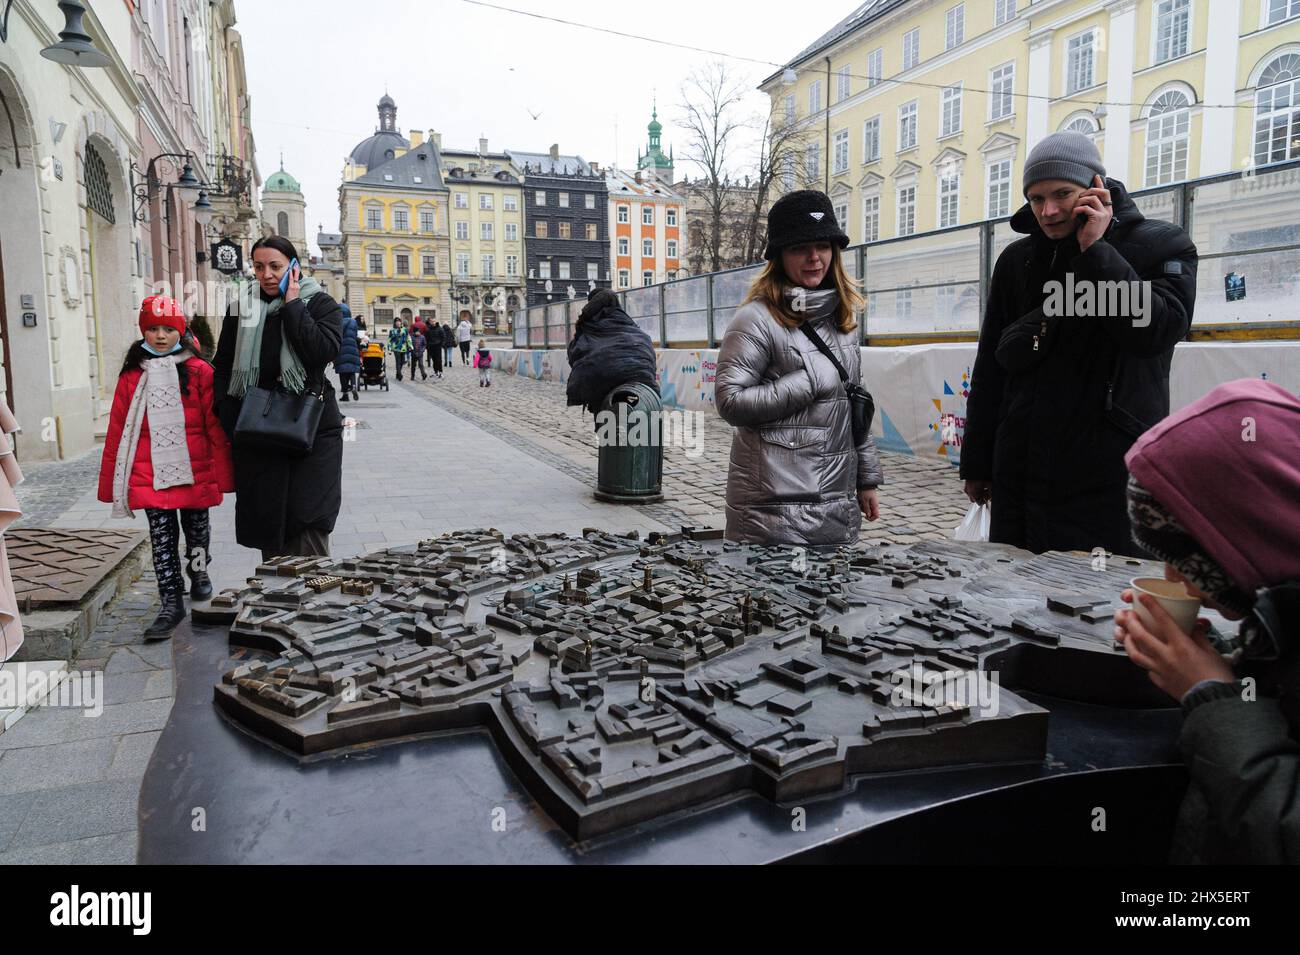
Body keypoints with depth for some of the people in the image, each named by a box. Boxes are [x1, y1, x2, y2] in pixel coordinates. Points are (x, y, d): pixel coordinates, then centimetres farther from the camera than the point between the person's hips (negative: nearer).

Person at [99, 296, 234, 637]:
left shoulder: (199, 371, -3)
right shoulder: (132, 375, 3)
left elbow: (216, 426, -4)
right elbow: (117, 430, 5)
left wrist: (223, 474, -6)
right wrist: (111, 482, 5)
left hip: (194, 471, -1)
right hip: (150, 474, 1)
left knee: (196, 527, 16)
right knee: (161, 536, 1)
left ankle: (198, 571, 42)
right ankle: (171, 603, 7)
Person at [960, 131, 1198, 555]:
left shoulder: (1161, 245, 1)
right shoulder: (1017, 260, 12)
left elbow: (1158, 330, -18)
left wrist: (1096, 252, -15)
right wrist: (976, 463, 12)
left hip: (1110, 479, -4)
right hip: (1021, 475, 4)